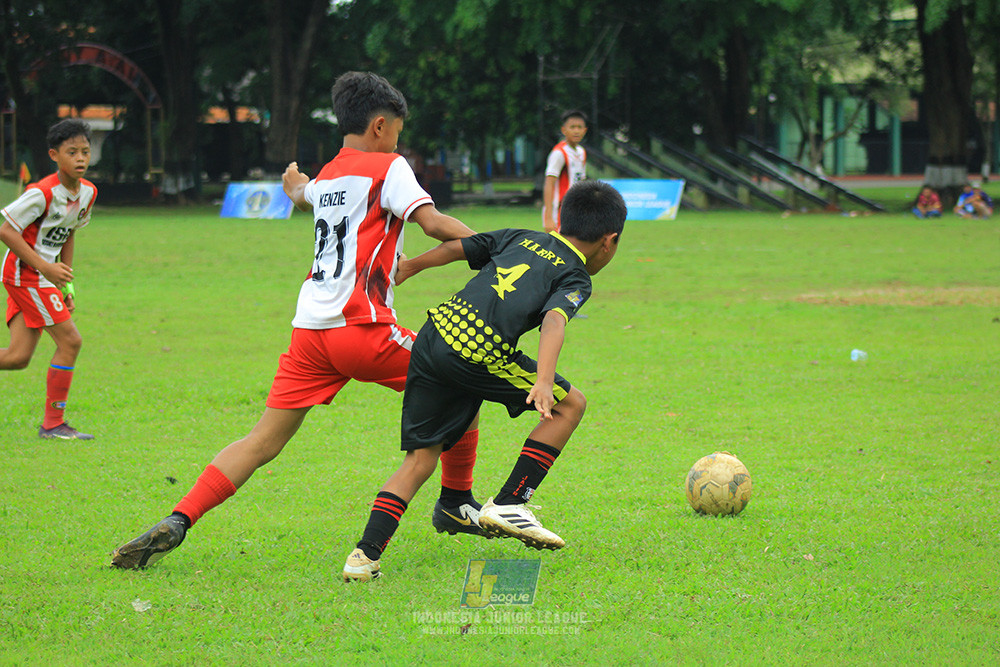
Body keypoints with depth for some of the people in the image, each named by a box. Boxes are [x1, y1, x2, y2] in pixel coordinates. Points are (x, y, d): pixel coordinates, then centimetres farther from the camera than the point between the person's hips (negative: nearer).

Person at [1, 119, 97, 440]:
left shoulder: (87, 192, 5)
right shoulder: (42, 193, -20)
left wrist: (66, 284, 15)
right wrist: (46, 268, -21)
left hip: (42, 275, 8)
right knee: (70, 341, -10)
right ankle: (53, 423, -2)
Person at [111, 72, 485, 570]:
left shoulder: (327, 175, 23)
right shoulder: (387, 168, 2)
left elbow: (304, 195, 49)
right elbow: (433, 223, -13)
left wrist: (295, 186, 73)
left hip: (309, 331, 7)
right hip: (361, 325, -7)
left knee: (263, 442, 4)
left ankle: (178, 520, -11)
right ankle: (456, 502, 18)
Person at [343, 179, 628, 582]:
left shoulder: (518, 239, 26)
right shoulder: (575, 279, 7)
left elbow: (451, 249, 26)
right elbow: (554, 322, -12)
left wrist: (405, 270, 40)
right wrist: (544, 382, -26)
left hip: (434, 336, 6)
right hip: (479, 353, -6)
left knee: (420, 458, 12)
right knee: (570, 404, 11)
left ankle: (365, 554, -1)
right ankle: (508, 504, 6)